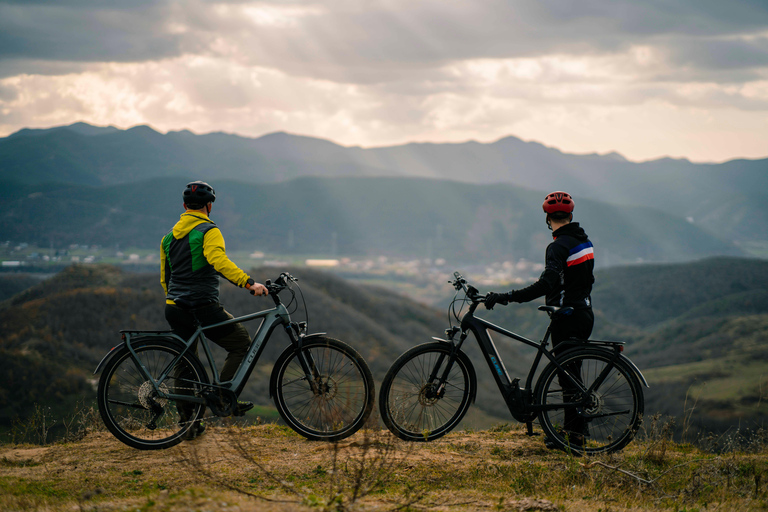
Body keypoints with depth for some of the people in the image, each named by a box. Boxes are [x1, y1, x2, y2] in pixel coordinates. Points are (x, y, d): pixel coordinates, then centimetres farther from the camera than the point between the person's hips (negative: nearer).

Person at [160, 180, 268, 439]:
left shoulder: (170, 236, 16)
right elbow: (219, 262, -28)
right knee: (242, 343, 6)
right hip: (203, 308, -8)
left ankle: (188, 421, 16)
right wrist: (249, 283, -35)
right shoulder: (208, 231, -9)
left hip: (174, 310, 8)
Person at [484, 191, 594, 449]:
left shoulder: (558, 246, -18)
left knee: (567, 376, -4)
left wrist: (506, 297, -33)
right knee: (571, 373, 15)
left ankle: (574, 432, -1)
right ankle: (578, 428, 19)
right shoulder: (584, 241, 10)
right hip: (584, 314, 9)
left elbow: (546, 284, -30)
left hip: (567, 319, -9)